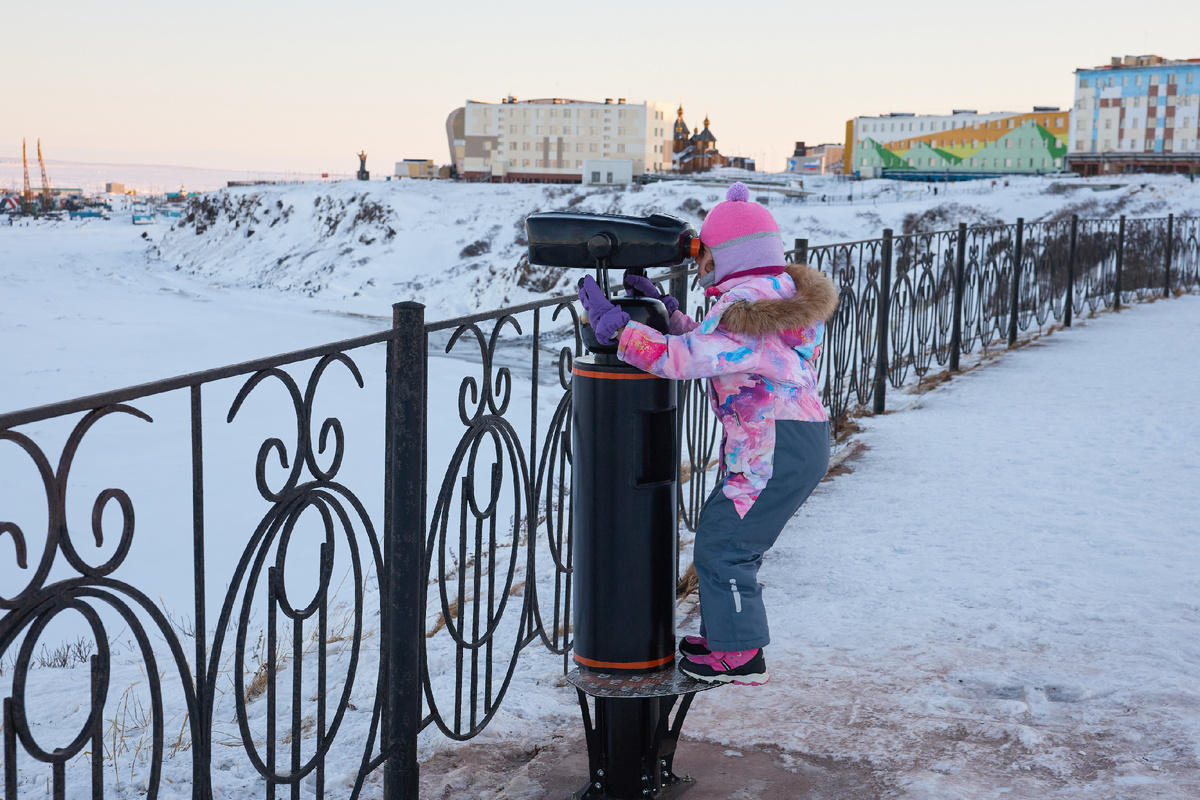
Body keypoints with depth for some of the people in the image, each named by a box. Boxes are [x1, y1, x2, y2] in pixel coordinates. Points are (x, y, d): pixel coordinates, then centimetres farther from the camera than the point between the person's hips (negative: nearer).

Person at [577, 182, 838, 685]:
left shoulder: (746, 304, -17)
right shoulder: (779, 294, 15)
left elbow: (682, 358, -24)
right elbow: (711, 347, 22)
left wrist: (612, 323, -17)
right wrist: (666, 310, 17)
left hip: (777, 451, -10)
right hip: (797, 442, 10)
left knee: (722, 544, -4)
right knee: (722, 532, 19)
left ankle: (740, 657, 5)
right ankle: (729, 633, 30)